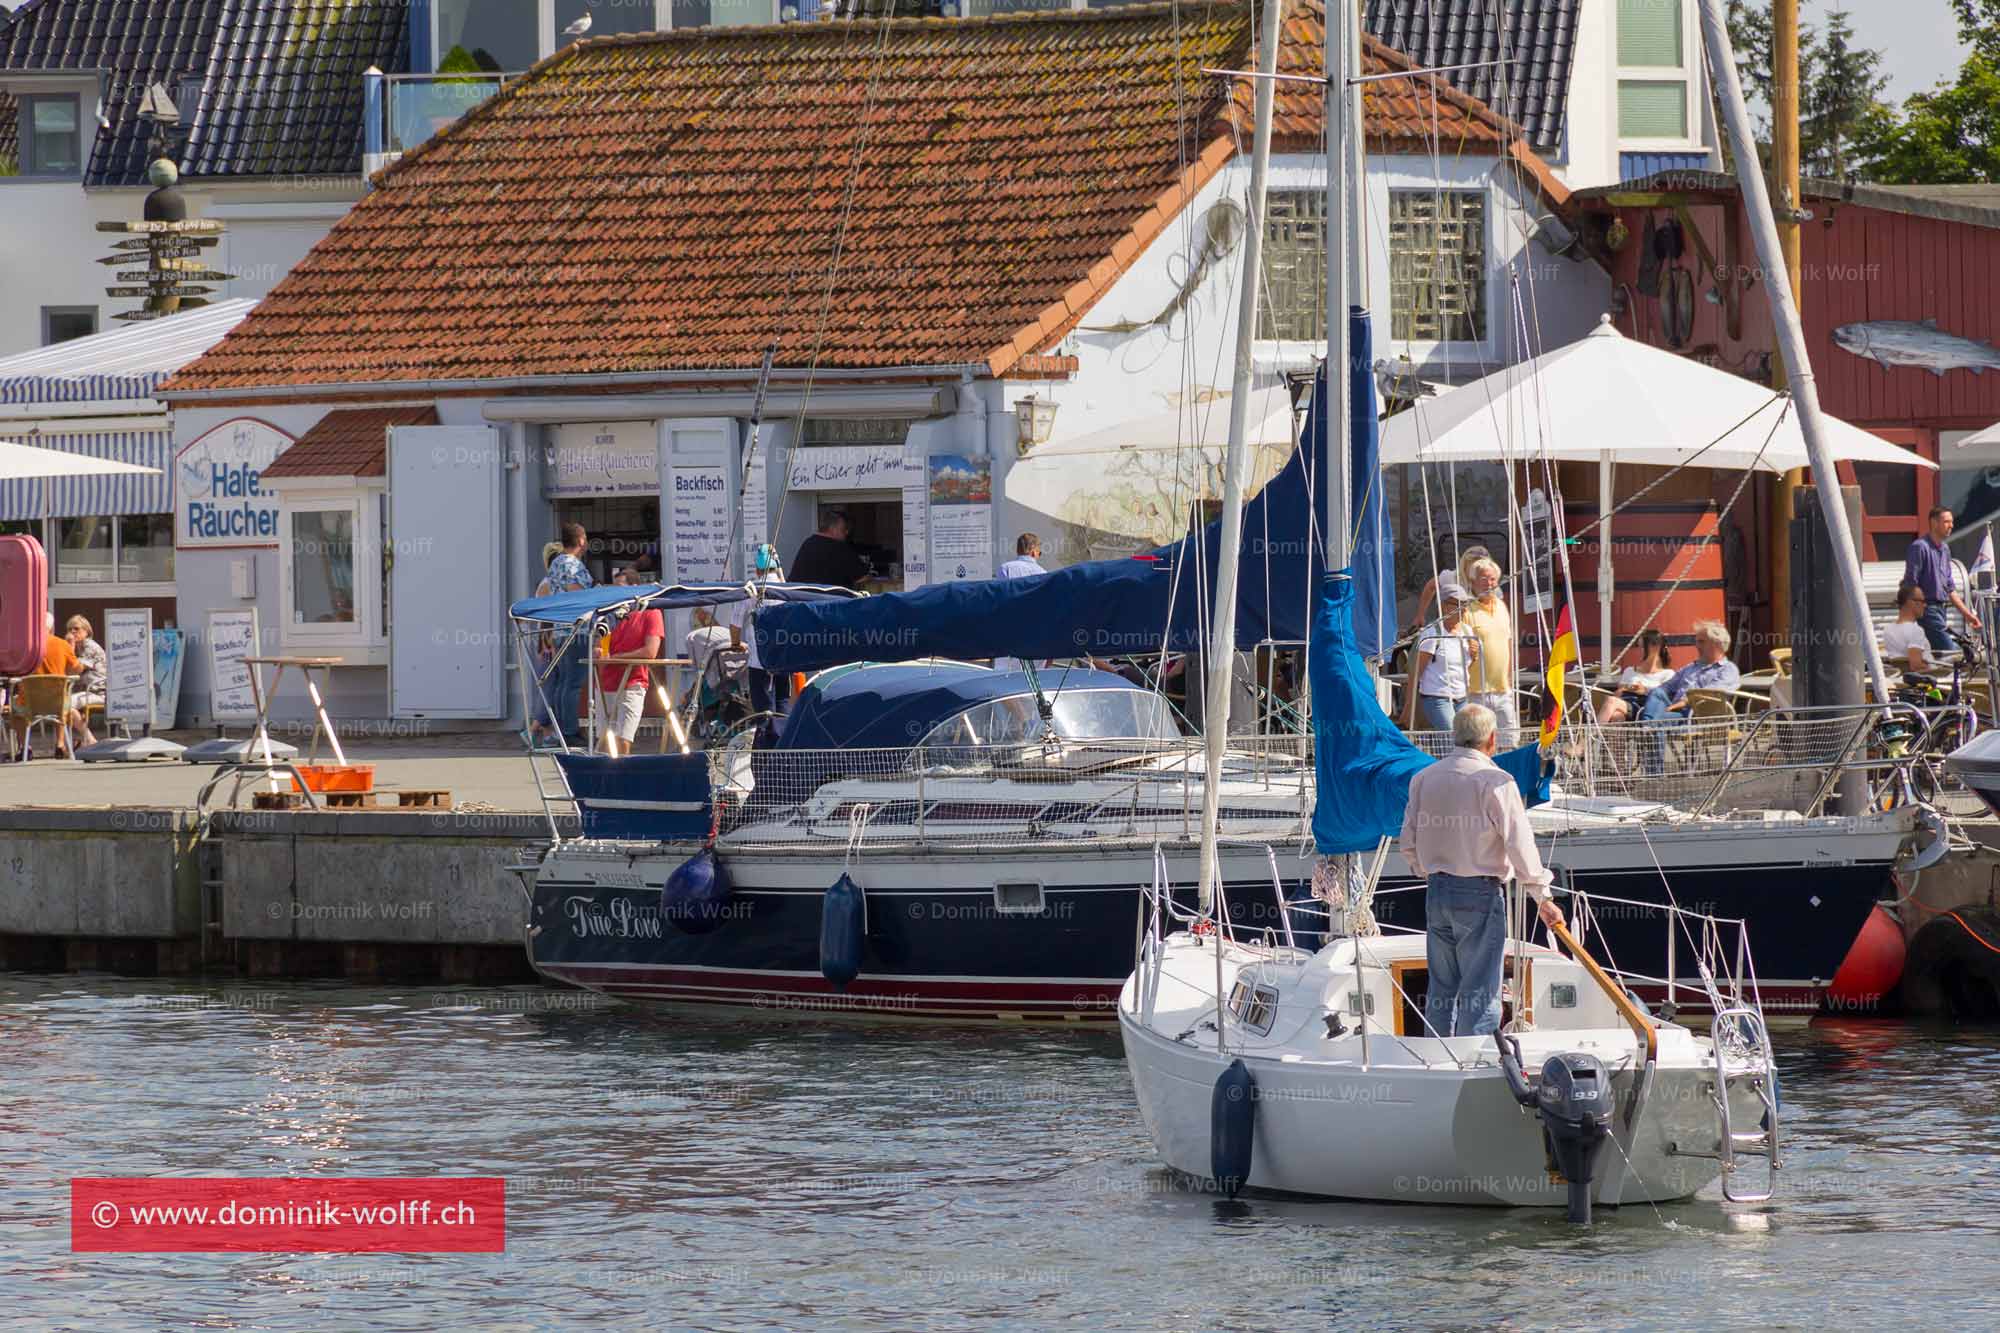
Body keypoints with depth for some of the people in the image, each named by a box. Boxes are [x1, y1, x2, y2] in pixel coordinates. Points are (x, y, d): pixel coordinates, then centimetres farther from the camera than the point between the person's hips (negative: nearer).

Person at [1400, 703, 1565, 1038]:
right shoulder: (1495, 782, -12)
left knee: (1441, 989, 14)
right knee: (1479, 996, -1)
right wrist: (1543, 897, -6)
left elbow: (1409, 844, 10)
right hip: (1480, 893, -6)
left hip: (1437, 893, 6)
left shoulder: (1423, 779, 5)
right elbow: (1520, 845, -13)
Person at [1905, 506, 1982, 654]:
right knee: (1950, 651, -16)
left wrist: (1966, 613, 17)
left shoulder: (1944, 550, 17)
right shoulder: (1920, 547, -10)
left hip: (1941, 609, 9)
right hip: (1927, 608, -9)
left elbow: (1950, 588, 23)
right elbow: (1910, 584, -14)